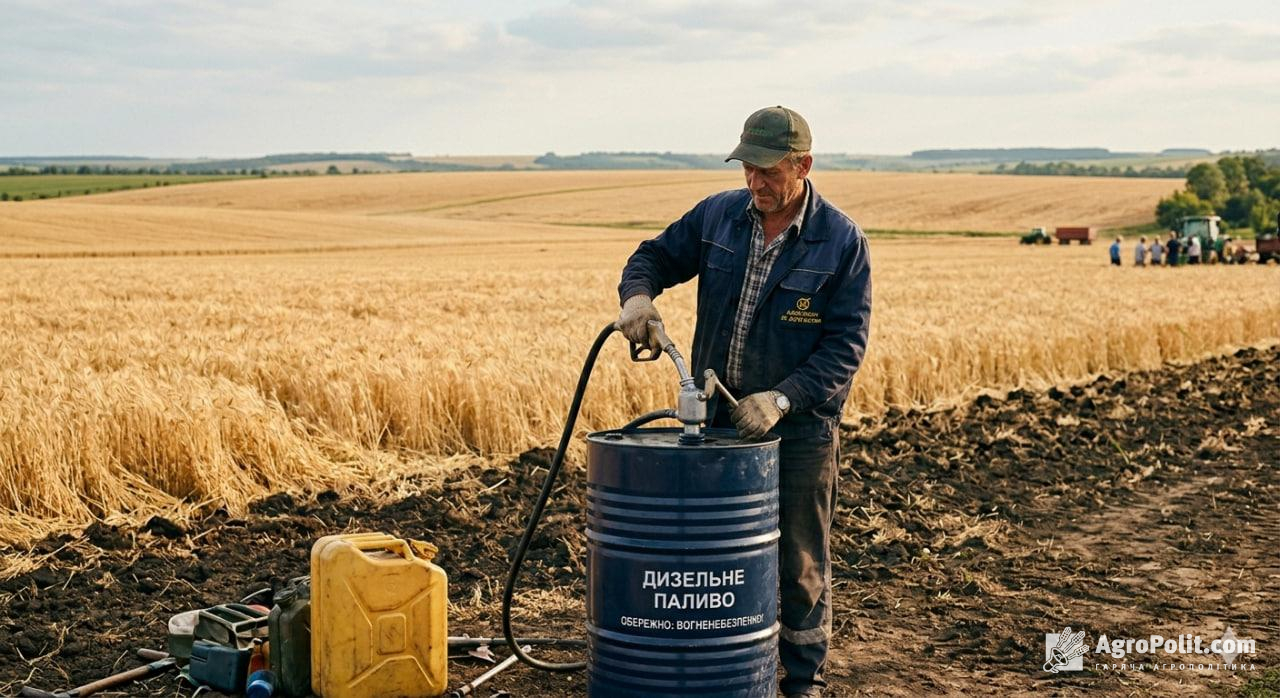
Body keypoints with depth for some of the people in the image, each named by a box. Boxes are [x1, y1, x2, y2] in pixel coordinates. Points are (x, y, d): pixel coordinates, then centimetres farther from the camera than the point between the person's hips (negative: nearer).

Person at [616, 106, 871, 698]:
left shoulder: (841, 241, -11)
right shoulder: (718, 215, 0)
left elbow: (846, 343, -14)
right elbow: (655, 256, 13)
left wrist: (782, 399, -25)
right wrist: (638, 294, -10)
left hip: (800, 425, -3)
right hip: (718, 416, 4)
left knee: (801, 563, 8)